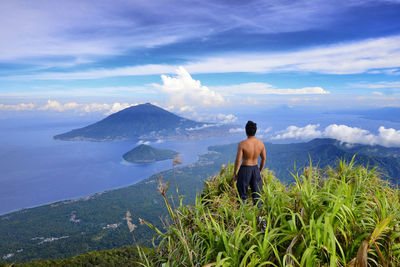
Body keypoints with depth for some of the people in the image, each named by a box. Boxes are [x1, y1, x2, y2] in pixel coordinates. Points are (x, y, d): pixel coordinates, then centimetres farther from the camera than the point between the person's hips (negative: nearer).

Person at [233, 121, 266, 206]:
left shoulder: (242, 144, -19)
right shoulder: (260, 143, -5)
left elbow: (238, 160, -17)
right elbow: (264, 159, 4)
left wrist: (234, 173, -4)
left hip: (245, 169, -4)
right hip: (256, 169, 4)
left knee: (243, 194, 10)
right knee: (256, 194, 16)